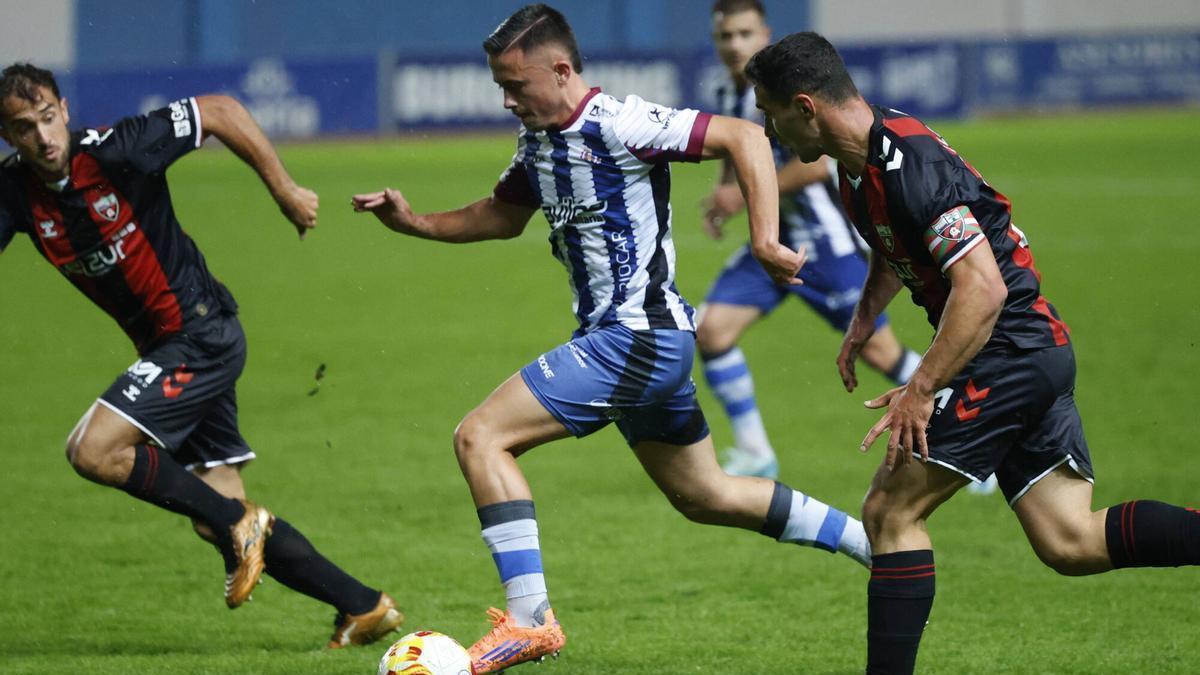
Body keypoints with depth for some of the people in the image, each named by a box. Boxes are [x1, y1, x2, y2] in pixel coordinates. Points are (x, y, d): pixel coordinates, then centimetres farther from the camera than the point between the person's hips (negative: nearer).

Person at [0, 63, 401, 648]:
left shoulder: (115, 151, -19)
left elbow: (220, 112, -10)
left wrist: (284, 189, -7)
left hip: (201, 332, -7)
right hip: (161, 346, 7)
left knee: (93, 450, -21)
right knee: (218, 517, 8)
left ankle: (238, 522, -5)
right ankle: (363, 606, 18)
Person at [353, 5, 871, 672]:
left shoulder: (618, 126, -18)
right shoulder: (537, 141, 10)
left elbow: (744, 136, -21)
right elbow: (503, 215, 27)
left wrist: (766, 240, -28)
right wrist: (415, 222, 12)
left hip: (638, 337, -10)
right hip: (636, 341, 10)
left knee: (480, 437, -14)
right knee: (704, 496, 21)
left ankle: (530, 618, -16)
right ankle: (877, 543, 30)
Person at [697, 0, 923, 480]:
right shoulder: (729, 95, 7)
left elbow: (815, 163, -25)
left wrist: (745, 194, -19)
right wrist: (721, 194, 4)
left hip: (825, 241, -7)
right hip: (773, 242, 7)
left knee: (878, 352, -3)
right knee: (712, 329, -7)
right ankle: (754, 456, 3)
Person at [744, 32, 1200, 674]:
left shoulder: (910, 165, -22)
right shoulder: (859, 162, 9)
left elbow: (982, 288, -27)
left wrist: (921, 389, -25)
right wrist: (862, 320, 20)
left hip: (1007, 349, -10)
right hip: (1041, 351, 10)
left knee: (890, 511, -6)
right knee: (1071, 542, 5)